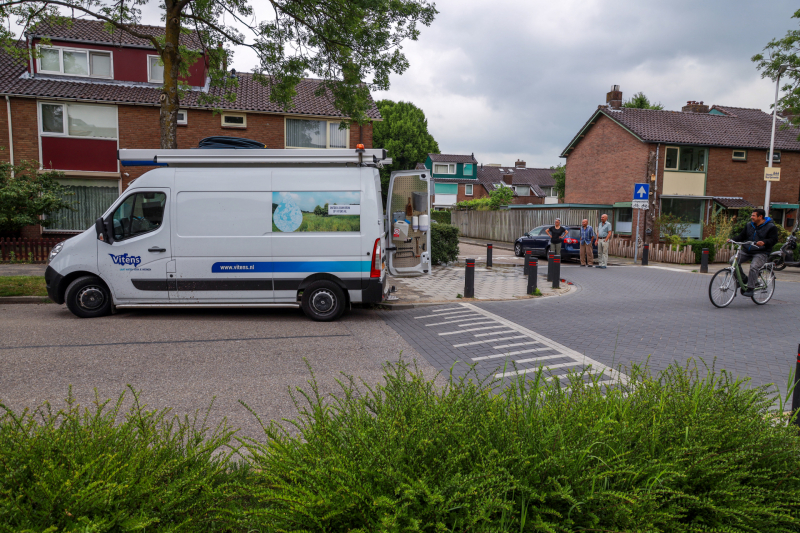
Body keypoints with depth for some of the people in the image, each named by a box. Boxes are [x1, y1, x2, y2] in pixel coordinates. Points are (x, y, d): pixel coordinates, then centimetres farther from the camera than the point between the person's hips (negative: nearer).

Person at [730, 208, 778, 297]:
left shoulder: (770, 227, -2)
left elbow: (773, 240, -10)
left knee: (753, 267, -28)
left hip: (761, 253, -6)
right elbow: (742, 236, 15)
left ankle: (750, 289, -19)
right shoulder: (749, 225, 14)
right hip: (746, 251, 6)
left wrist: (764, 242, -31)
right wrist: (733, 240, -4)